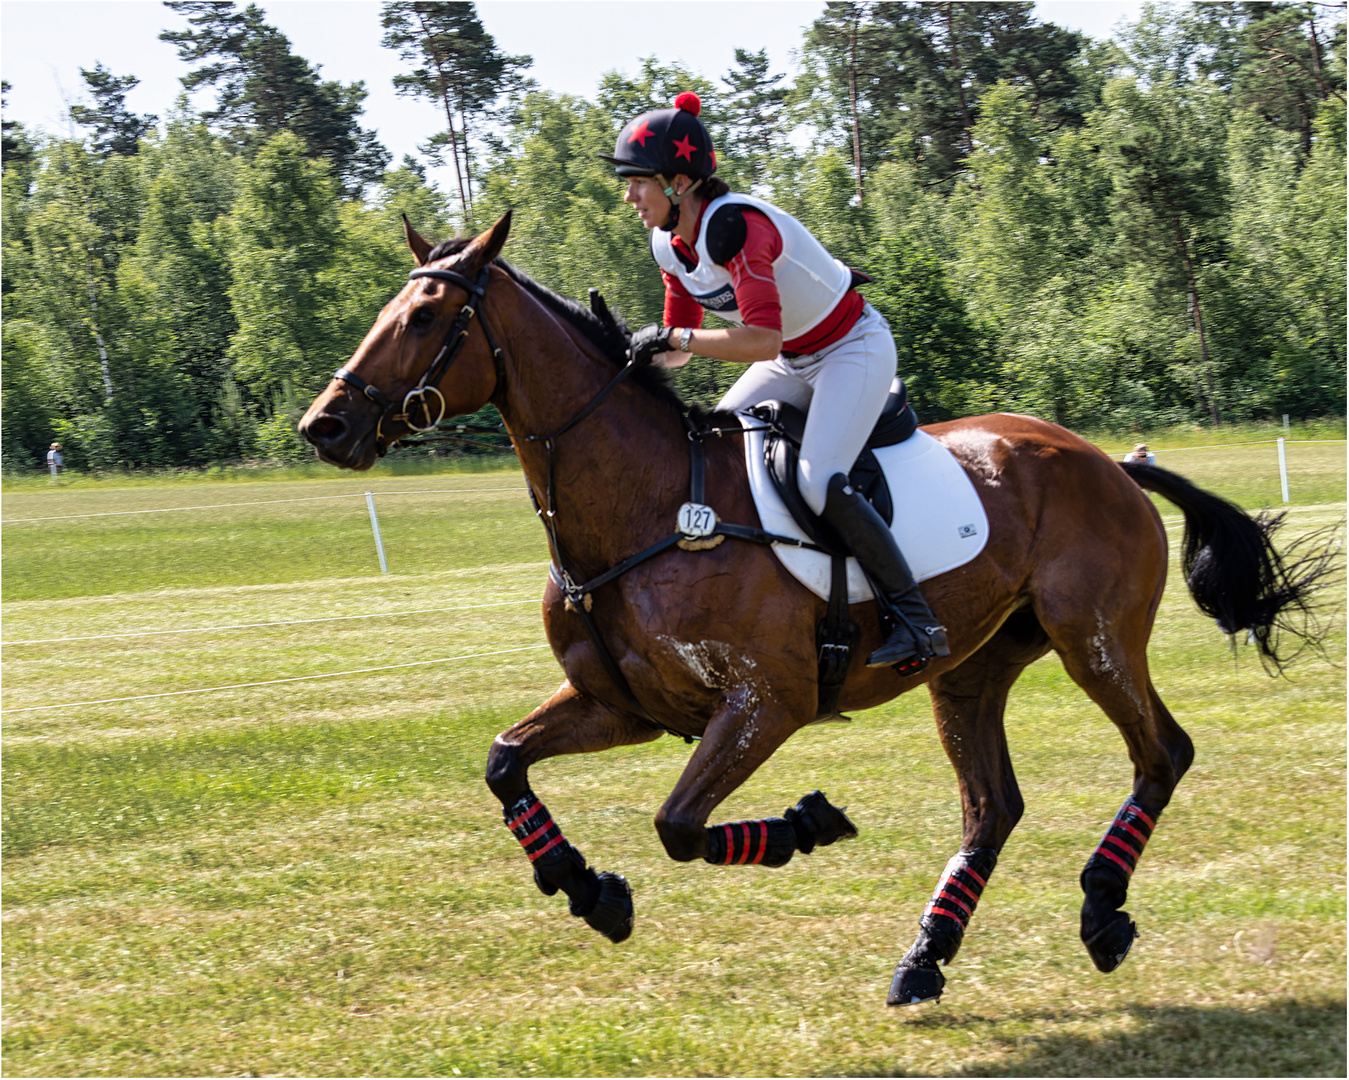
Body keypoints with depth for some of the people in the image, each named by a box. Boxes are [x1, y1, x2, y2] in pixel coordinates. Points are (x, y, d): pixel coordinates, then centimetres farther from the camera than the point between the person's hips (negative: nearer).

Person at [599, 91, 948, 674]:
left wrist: (673, 338, -38)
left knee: (819, 482, -25)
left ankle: (916, 620, -16)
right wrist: (637, 351, -13)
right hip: (794, 360, 9)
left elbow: (762, 340, -39)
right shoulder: (669, 244, -3)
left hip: (853, 348, -9)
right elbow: (680, 342, 6)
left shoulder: (734, 225, -31)